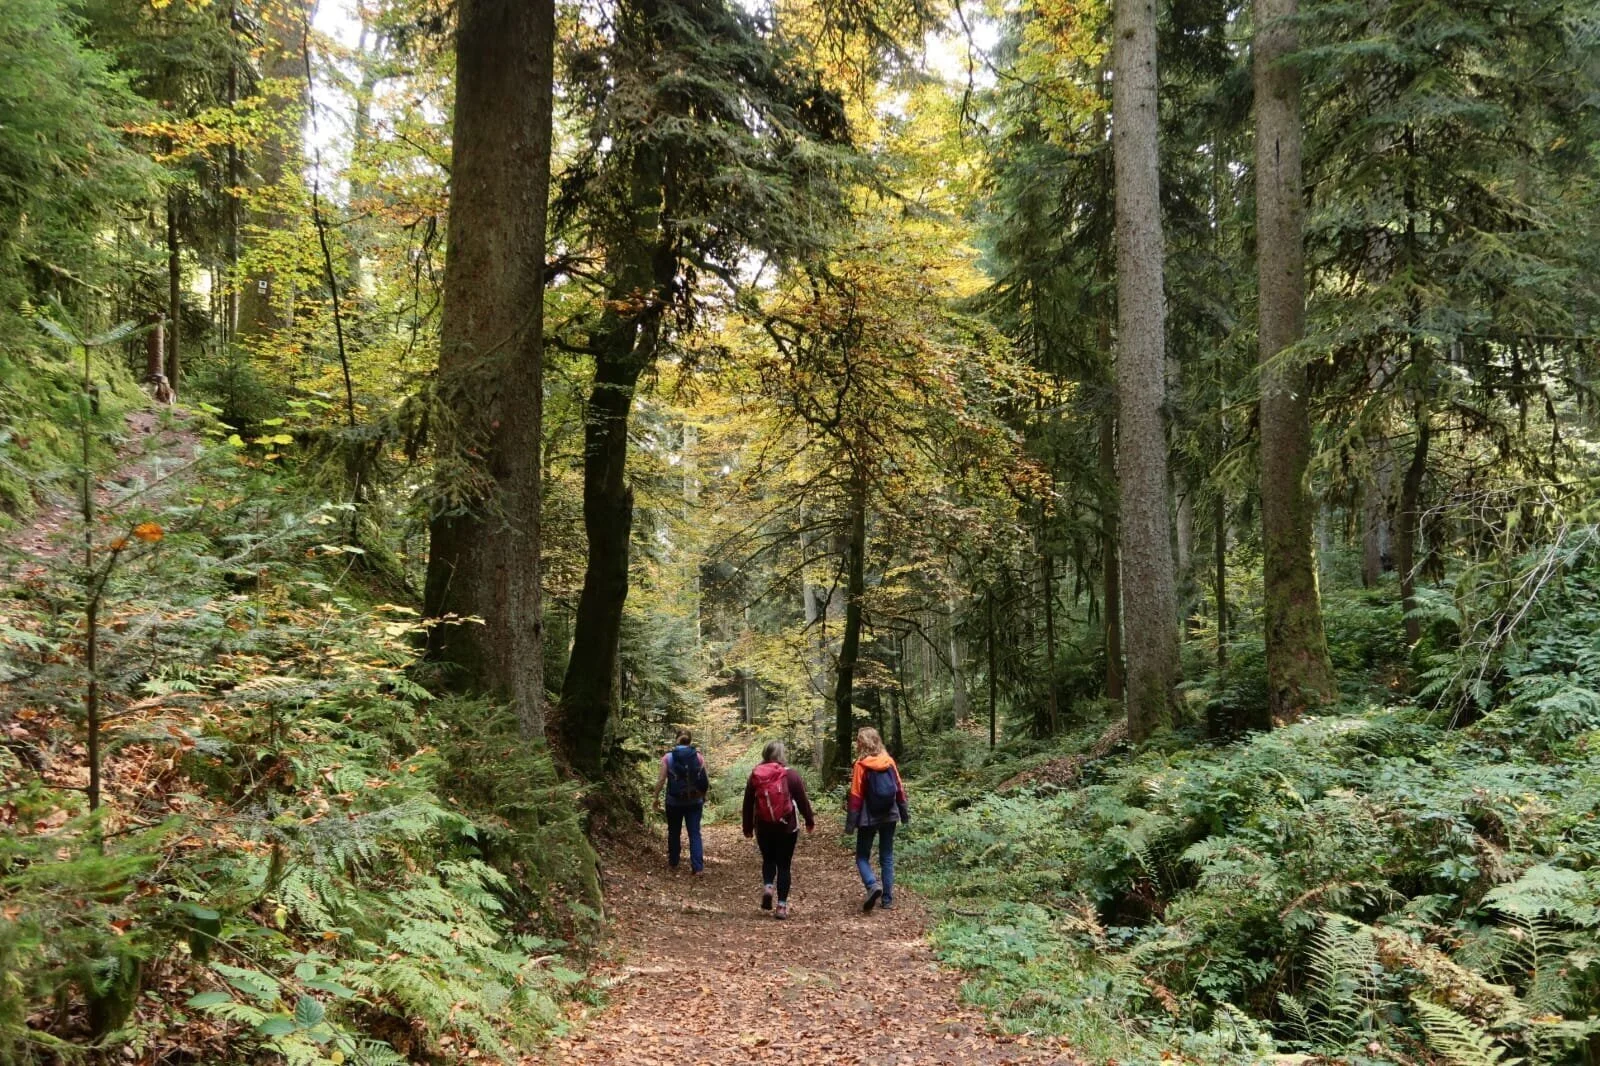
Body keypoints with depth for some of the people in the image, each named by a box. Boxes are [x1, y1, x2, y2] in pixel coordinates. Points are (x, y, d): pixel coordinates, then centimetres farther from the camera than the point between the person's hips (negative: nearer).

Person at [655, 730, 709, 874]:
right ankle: (698, 867, -6)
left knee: (674, 832, 17)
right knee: (694, 834, 2)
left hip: (674, 801, 0)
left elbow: (661, 780, -7)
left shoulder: (668, 757, -5)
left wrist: (656, 797, 3)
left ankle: (673, 862, 28)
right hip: (694, 802, 0)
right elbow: (705, 781, -4)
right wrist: (703, 796, 11)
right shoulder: (698, 757, -3)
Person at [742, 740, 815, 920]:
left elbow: (748, 804, 6)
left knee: (768, 859, 21)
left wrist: (748, 828, 17)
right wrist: (810, 821, 12)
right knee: (783, 864, 6)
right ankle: (781, 906, 3)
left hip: (763, 827, 2)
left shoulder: (755, 776, 0)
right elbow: (802, 801, -4)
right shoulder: (791, 776, -9)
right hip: (787, 827, -2)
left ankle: (767, 886, -6)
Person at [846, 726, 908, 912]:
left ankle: (872, 885, -16)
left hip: (868, 818, -4)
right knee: (887, 857, 12)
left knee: (862, 856, 8)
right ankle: (887, 899, 10)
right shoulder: (889, 762, 0)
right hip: (889, 816, 4)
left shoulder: (861, 765, -12)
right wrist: (904, 812, 15)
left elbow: (856, 795, -12)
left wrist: (850, 822, -8)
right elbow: (899, 788, 5)